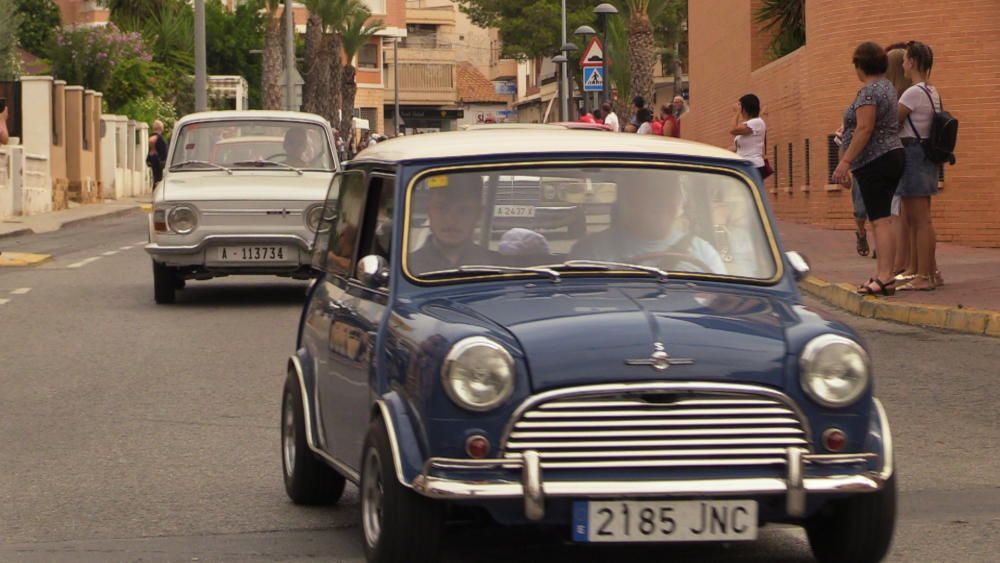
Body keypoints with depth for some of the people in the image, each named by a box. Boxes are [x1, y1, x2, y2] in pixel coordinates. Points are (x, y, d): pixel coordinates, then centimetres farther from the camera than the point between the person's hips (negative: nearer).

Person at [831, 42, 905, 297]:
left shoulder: (869, 91, -13)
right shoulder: (888, 87, 18)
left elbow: (865, 129, -20)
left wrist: (845, 161, -19)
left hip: (874, 162, -10)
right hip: (892, 157, 10)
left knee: (880, 220, -14)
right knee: (881, 219, 11)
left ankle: (885, 278, -18)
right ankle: (882, 274, 13)